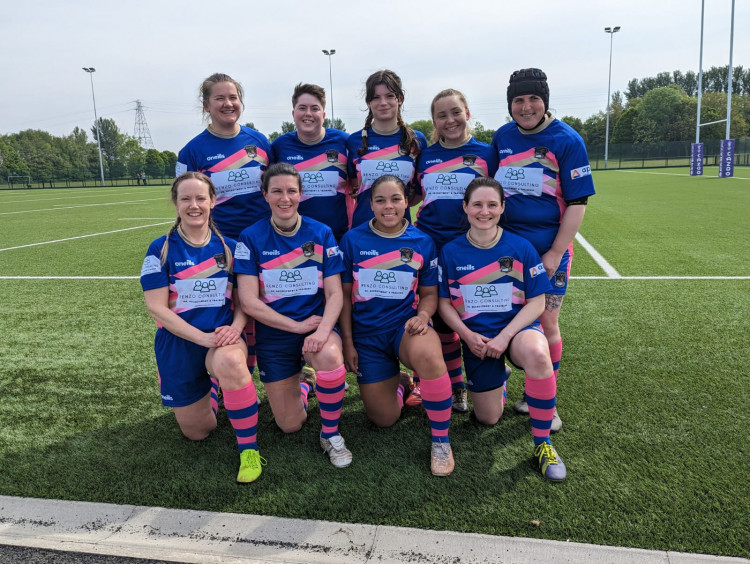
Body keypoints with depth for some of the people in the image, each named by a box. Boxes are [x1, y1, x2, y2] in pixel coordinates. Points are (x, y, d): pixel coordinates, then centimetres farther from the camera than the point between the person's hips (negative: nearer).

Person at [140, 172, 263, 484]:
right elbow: (156, 307, -12)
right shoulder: (161, 250, -6)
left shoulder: (228, 246, 0)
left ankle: (249, 448, -21)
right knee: (196, 433, 11)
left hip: (222, 339, 0)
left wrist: (235, 327, -19)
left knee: (229, 362, -40)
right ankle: (212, 389, 44)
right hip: (179, 344, 1)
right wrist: (202, 338, -23)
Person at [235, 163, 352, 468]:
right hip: (274, 333, 1)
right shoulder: (251, 238, -6)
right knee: (290, 425, 3)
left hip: (318, 324, 0)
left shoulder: (321, 233, -3)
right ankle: (301, 387, 40)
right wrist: (298, 326, -16)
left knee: (329, 356, -37)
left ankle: (331, 434, -10)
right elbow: (249, 302, -11)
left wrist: (323, 330, -26)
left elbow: (335, 293, -7)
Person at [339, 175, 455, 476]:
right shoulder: (353, 240, -2)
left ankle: (441, 440, -18)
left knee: (427, 352, -39)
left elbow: (429, 293, 7)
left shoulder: (422, 242, -1)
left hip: (406, 326, -1)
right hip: (367, 333, 1)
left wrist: (423, 315, -16)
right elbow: (345, 293, 2)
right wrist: (348, 343, -1)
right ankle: (399, 385, 39)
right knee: (384, 419, 1)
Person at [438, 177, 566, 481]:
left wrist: (505, 336, -18)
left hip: (517, 327, -1)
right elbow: (444, 303, 1)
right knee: (488, 418, 5)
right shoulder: (451, 252, -3)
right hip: (476, 337, 2)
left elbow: (536, 302, -6)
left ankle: (542, 444, -19)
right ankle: (500, 379, 42)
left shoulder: (521, 247, -6)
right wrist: (467, 335, -14)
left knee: (537, 353, -39)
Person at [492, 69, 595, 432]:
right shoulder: (502, 137, 6)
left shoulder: (566, 140, -7)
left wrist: (555, 253, -13)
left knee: (546, 323, 0)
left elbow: (577, 203, -8)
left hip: (548, 250, -4)